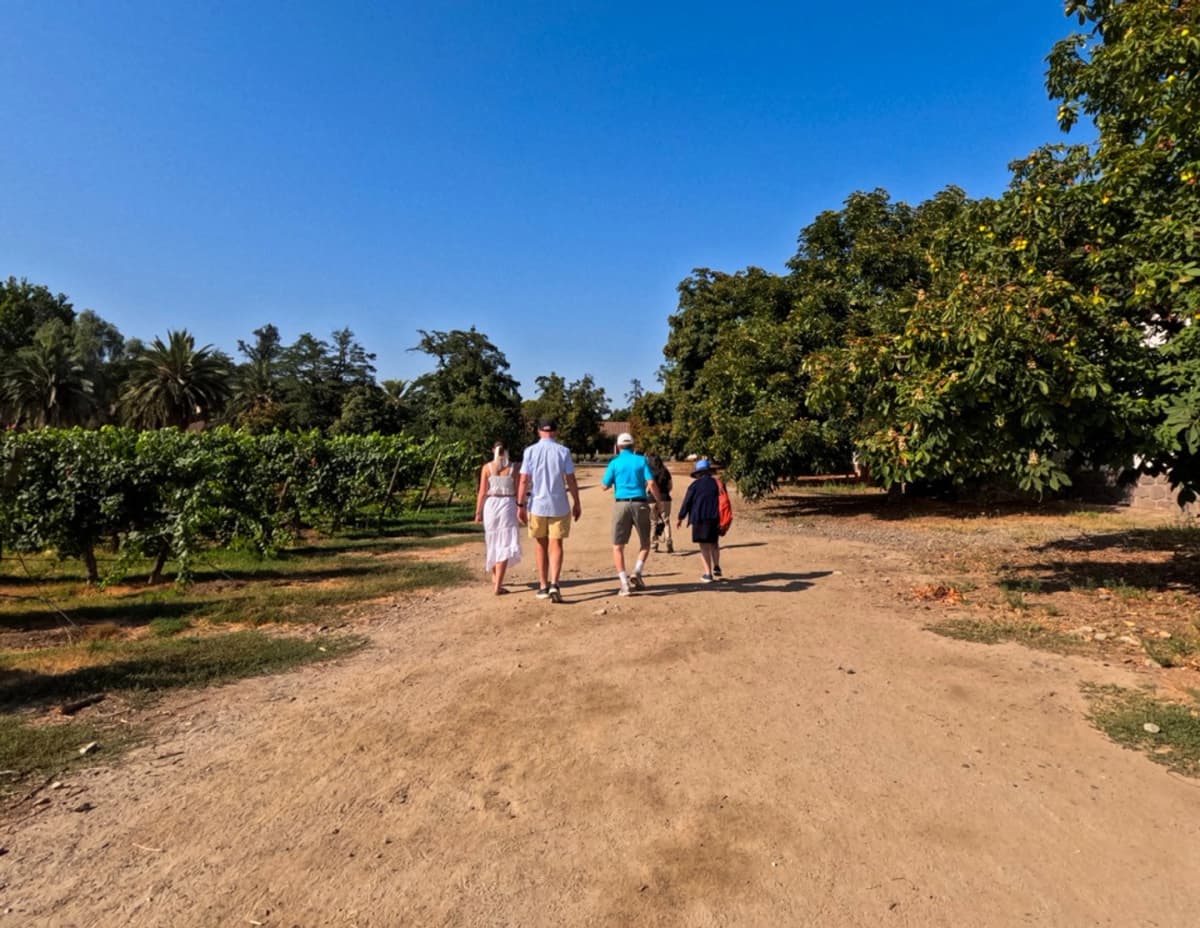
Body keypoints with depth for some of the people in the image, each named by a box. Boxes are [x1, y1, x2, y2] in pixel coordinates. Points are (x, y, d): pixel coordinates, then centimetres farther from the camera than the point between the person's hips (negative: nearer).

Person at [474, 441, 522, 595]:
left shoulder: (486, 467, 0)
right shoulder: (513, 467, -1)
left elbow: (482, 492, -3)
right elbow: (518, 492, -2)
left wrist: (478, 512, 4)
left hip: (490, 505, 2)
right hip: (508, 505, -2)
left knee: (493, 543, 19)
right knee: (505, 545, -2)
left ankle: (495, 578, 36)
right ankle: (497, 586, -9)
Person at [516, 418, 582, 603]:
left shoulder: (530, 451, -2)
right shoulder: (563, 451, -2)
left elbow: (524, 480, -5)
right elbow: (571, 480, -3)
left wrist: (521, 505, 0)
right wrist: (576, 503, 6)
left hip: (537, 505, 1)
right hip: (559, 505, -1)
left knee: (541, 545, 14)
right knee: (556, 545, 3)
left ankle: (543, 586, 18)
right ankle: (554, 583, -14)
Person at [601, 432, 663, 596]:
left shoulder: (614, 463, 2)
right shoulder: (641, 460, 3)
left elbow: (605, 486, 1)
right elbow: (651, 483, -7)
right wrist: (659, 501, 5)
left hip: (621, 504, 0)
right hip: (640, 504, 1)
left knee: (618, 546, 6)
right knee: (645, 543, 18)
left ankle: (625, 583, -4)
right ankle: (636, 573, 0)